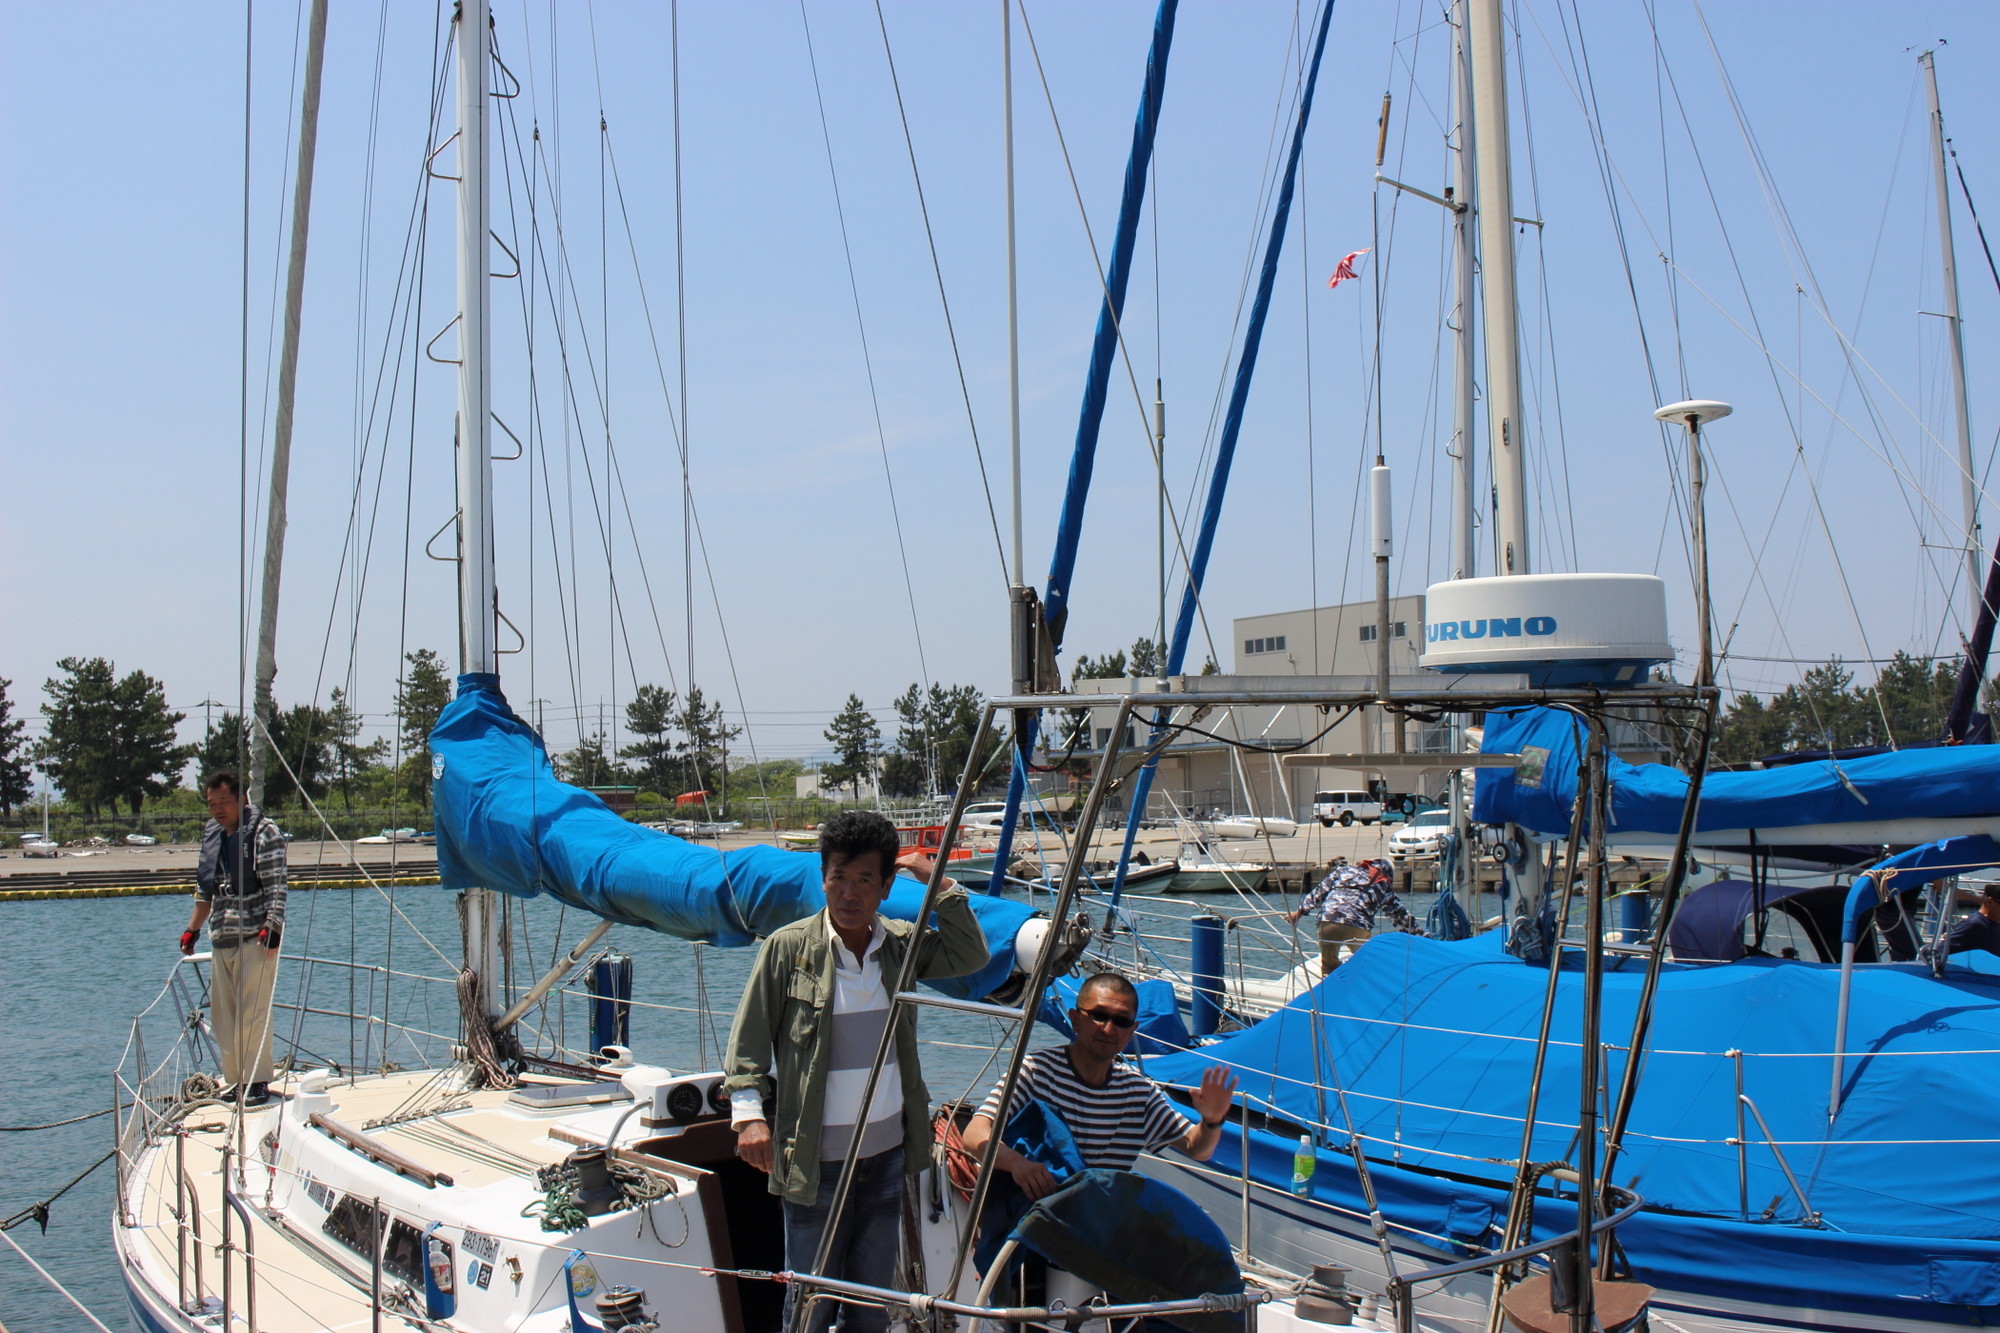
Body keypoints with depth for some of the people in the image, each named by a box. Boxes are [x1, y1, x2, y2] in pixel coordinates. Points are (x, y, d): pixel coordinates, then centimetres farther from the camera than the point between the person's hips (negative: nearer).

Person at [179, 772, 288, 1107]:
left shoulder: (264, 833, -6)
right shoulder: (211, 835, 16)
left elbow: (276, 886, -11)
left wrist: (272, 928, -20)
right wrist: (192, 930, 23)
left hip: (255, 938, -7)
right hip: (220, 940, 7)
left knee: (253, 1012, -7)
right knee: (222, 1013, 8)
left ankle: (258, 1082, 0)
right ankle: (235, 1080, 17)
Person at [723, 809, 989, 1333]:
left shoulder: (903, 944, 2)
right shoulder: (788, 947, -8)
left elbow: (971, 957, 0)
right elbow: (748, 1039, -4)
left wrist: (943, 886, -5)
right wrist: (749, 1111, -15)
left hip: (888, 1151, 4)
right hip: (816, 1157, -4)